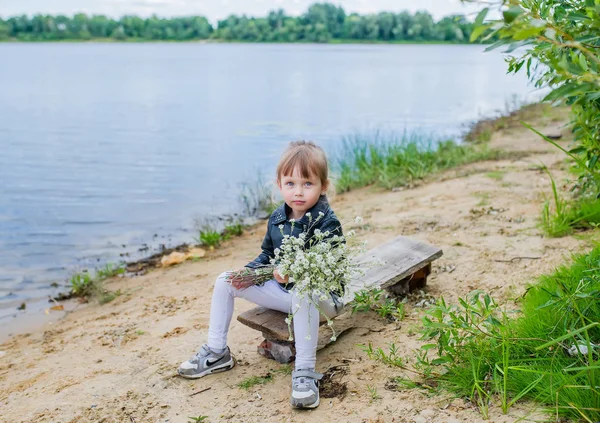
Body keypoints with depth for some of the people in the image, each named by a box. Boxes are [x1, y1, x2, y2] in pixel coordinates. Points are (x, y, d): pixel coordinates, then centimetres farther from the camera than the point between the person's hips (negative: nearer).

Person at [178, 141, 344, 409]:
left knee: (302, 294, -44)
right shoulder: (277, 218, 2)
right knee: (225, 281, 3)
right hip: (282, 288, 8)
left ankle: (305, 371, -33)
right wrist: (250, 271, -4)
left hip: (320, 294, -7)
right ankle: (216, 353, 10)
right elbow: (267, 254, 15)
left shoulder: (327, 223, -19)